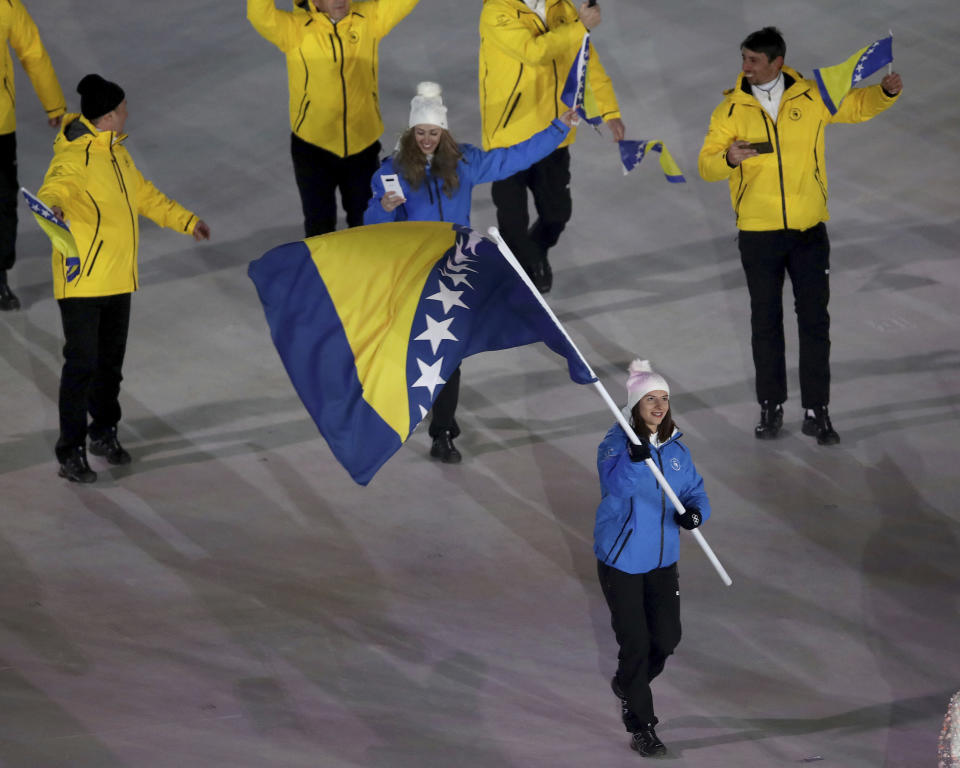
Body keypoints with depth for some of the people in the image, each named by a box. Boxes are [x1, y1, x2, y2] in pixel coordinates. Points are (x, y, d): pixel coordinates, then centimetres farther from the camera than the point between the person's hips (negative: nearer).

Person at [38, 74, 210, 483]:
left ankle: (104, 432, 36)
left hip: (118, 279, 9)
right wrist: (54, 205, -60)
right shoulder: (75, 157, -17)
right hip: (82, 278, -9)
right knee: (81, 363, -7)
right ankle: (71, 453, 0)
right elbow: (55, 188, -37)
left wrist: (186, 221, 33)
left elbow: (144, 194, 27)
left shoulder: (114, 150, 13)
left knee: (111, 359, 18)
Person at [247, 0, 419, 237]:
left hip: (363, 146, 2)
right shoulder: (295, 29, -15)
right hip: (313, 148, -2)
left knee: (365, 222, 22)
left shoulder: (369, 19, -6)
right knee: (319, 226, 15)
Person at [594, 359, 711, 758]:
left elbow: (695, 490, 7)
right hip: (620, 559, -5)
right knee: (635, 642, -2)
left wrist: (695, 513, -15)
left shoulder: (675, 448, 3)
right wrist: (634, 458, -49)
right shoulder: (616, 443, -14)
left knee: (667, 638, 5)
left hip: (662, 560, 5)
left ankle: (626, 684, 37)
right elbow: (615, 486, -30)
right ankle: (641, 727, 13)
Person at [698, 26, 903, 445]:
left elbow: (857, 105, 12)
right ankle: (771, 407, 21)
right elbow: (707, 165, -3)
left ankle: (816, 412, 10)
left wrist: (885, 92, -9)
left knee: (814, 320, 2)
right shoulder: (732, 109, -2)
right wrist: (728, 159, -25)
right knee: (766, 322, 9)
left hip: (809, 230, 0)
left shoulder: (811, 98, -2)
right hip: (758, 233, 0)